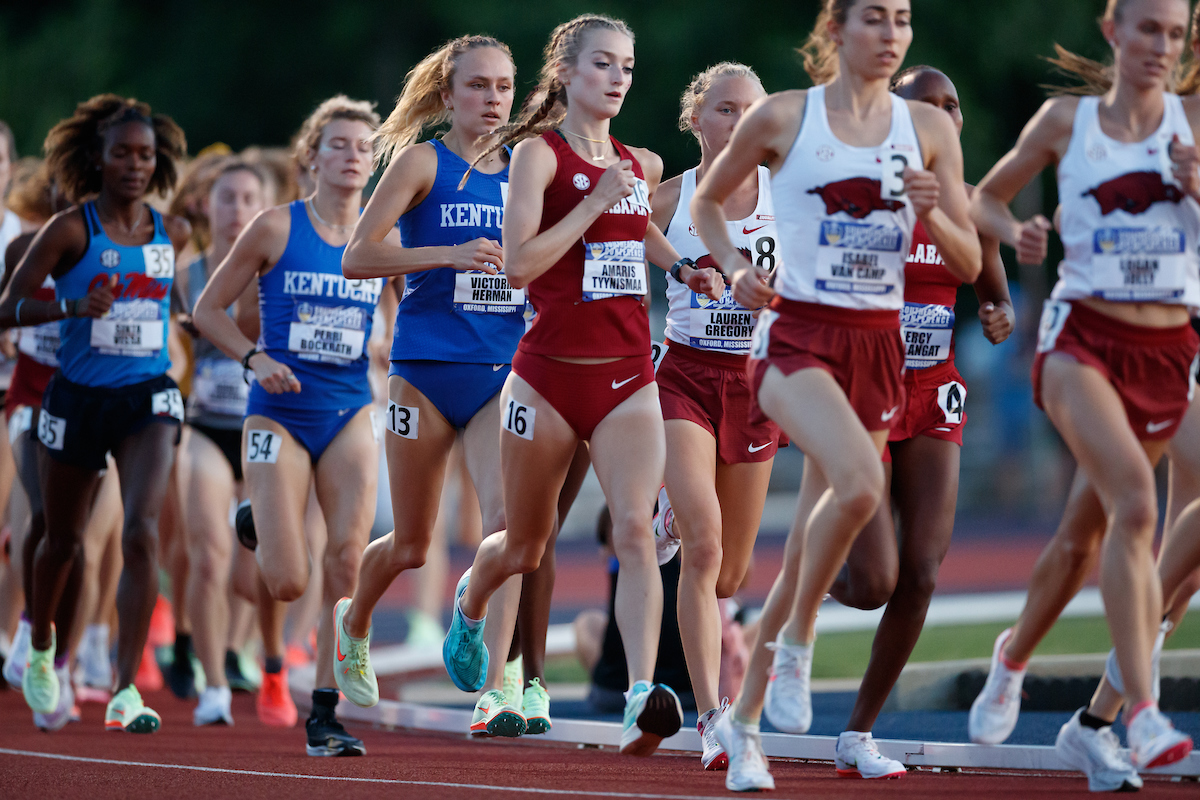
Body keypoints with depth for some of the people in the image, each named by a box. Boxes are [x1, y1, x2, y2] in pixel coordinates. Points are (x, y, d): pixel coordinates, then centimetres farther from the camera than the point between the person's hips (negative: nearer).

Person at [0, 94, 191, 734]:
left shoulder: (172, 234, 4)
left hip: (148, 398, 1)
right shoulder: (69, 231, -8)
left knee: (141, 532, -19)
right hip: (79, 396, -1)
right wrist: (71, 305, -24)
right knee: (63, 541, 15)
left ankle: (125, 692, -21)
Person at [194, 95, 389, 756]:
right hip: (279, 413, -2)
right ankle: (272, 658, 25)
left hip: (349, 414, 2)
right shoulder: (277, 228, -3)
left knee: (348, 563, -13)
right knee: (288, 580, -10)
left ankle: (323, 715, -5)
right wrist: (255, 357, -13)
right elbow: (208, 309, 2)